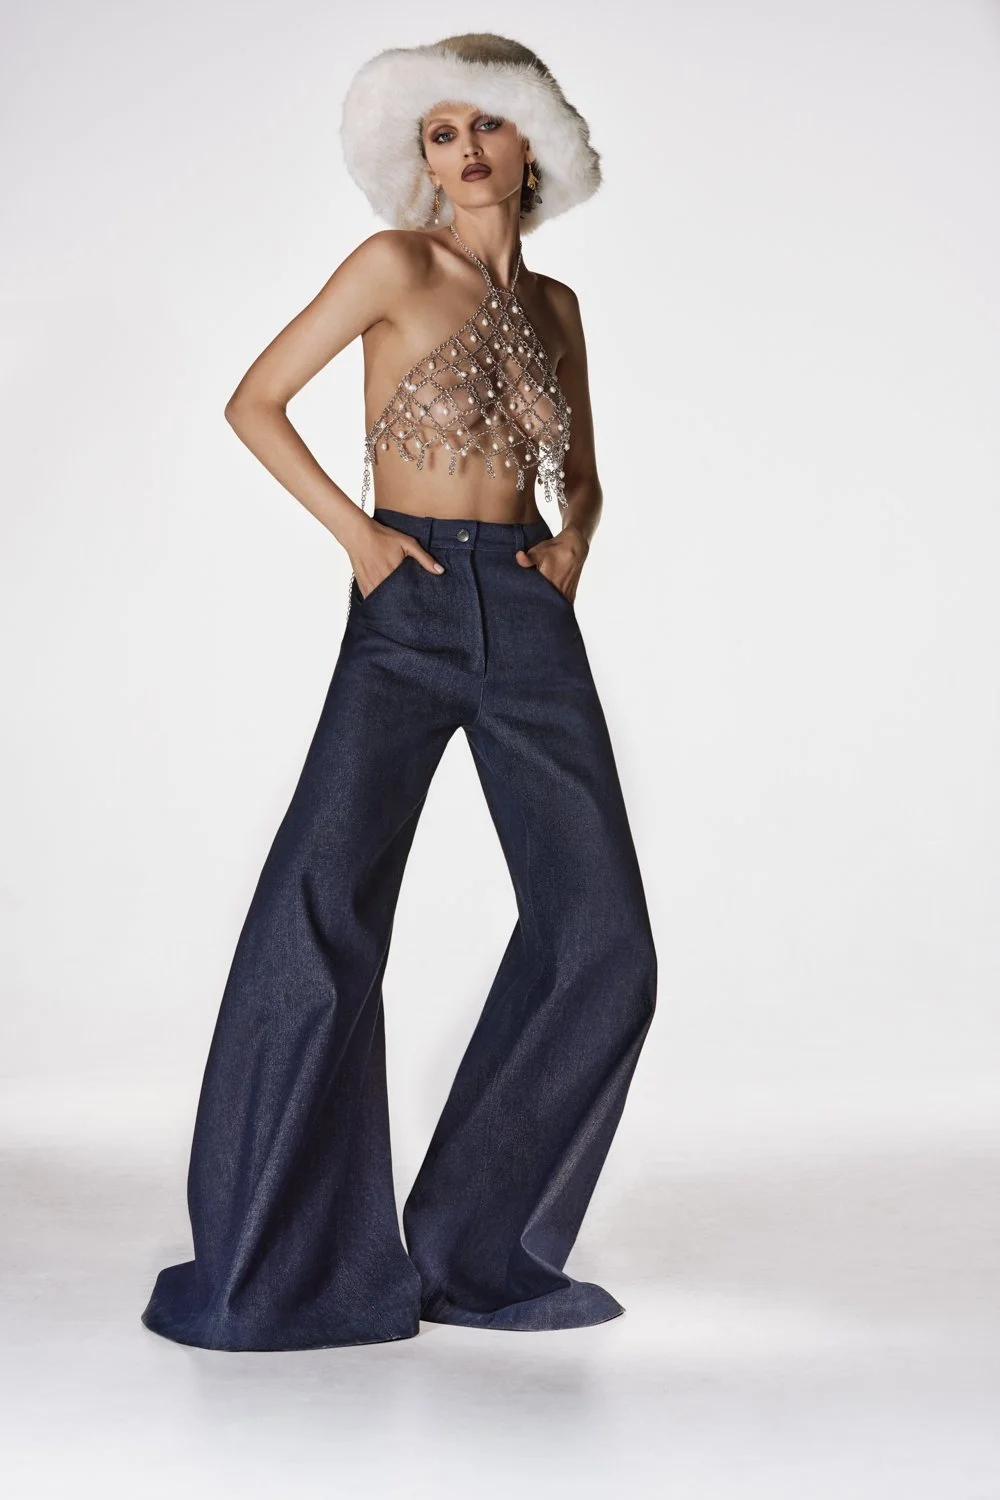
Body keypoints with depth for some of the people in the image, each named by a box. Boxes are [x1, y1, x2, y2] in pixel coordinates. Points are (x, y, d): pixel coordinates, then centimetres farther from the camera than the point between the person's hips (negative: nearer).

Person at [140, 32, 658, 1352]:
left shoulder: (553, 304, 15)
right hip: (406, 615, -5)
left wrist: (571, 548, 4)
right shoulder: (396, 265, 1)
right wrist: (354, 528, -8)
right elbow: (255, 401, 0)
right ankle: (281, 1261, 2)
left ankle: (488, 1247, 12)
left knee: (603, 936, -1)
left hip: (530, 622, 5)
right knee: (321, 918, -13)